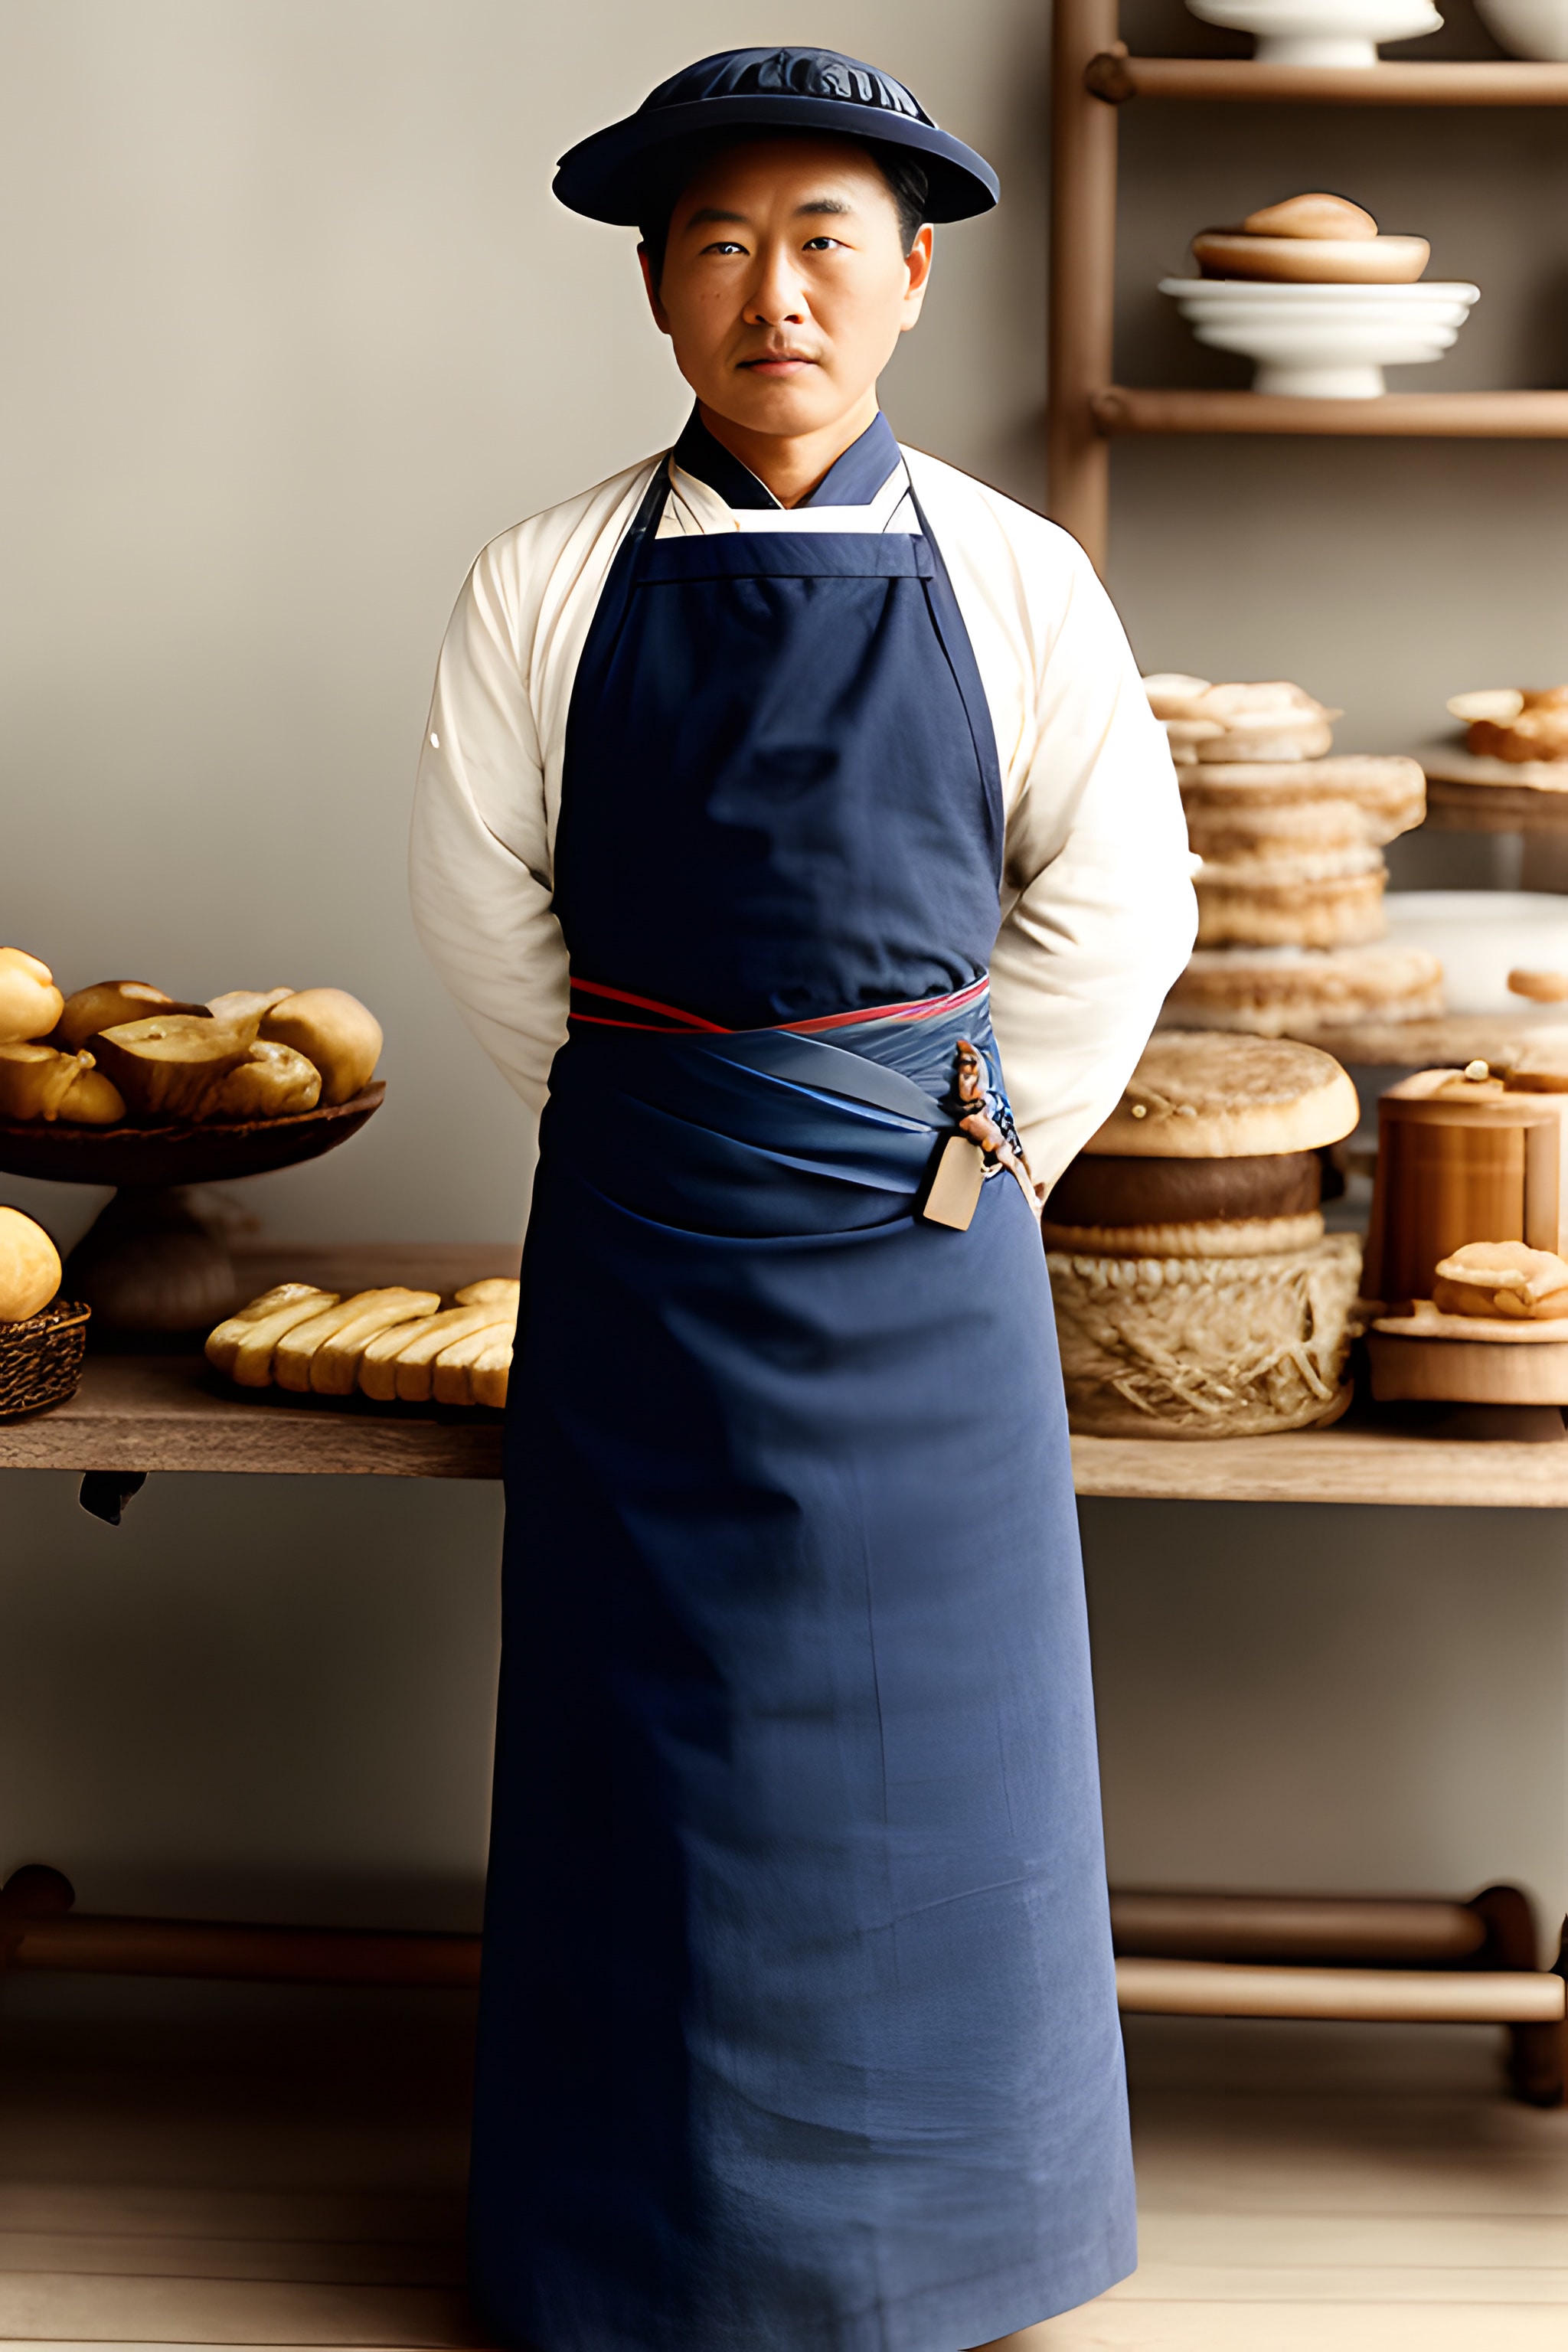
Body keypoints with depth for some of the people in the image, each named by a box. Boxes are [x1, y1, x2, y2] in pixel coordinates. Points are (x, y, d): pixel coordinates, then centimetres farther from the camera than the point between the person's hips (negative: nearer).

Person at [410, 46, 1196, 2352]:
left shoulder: (1012, 579, -2)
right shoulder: (551, 584, -2)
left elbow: (1117, 907, 3)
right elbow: (481, 905, 5)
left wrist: (974, 1149, 3)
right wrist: (651, 1128, 7)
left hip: (924, 1230, 0)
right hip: (643, 1240, 0)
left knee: (927, 1709, 7)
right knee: (655, 1713, 6)